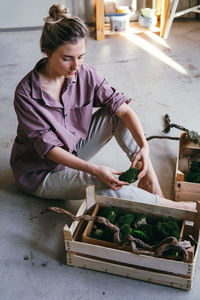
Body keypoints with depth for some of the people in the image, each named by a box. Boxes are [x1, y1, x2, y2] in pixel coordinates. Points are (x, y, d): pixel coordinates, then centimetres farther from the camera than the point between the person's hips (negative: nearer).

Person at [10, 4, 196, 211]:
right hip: (41, 172, -5)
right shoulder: (26, 93, -26)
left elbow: (122, 107, -16)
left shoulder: (85, 74, -12)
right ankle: (165, 205, -12)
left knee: (115, 114, -14)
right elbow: (49, 147, -26)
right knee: (106, 185, -29)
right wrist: (95, 170, -36)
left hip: (74, 150, 5)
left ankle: (148, 175, -13)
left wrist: (143, 146, -33)